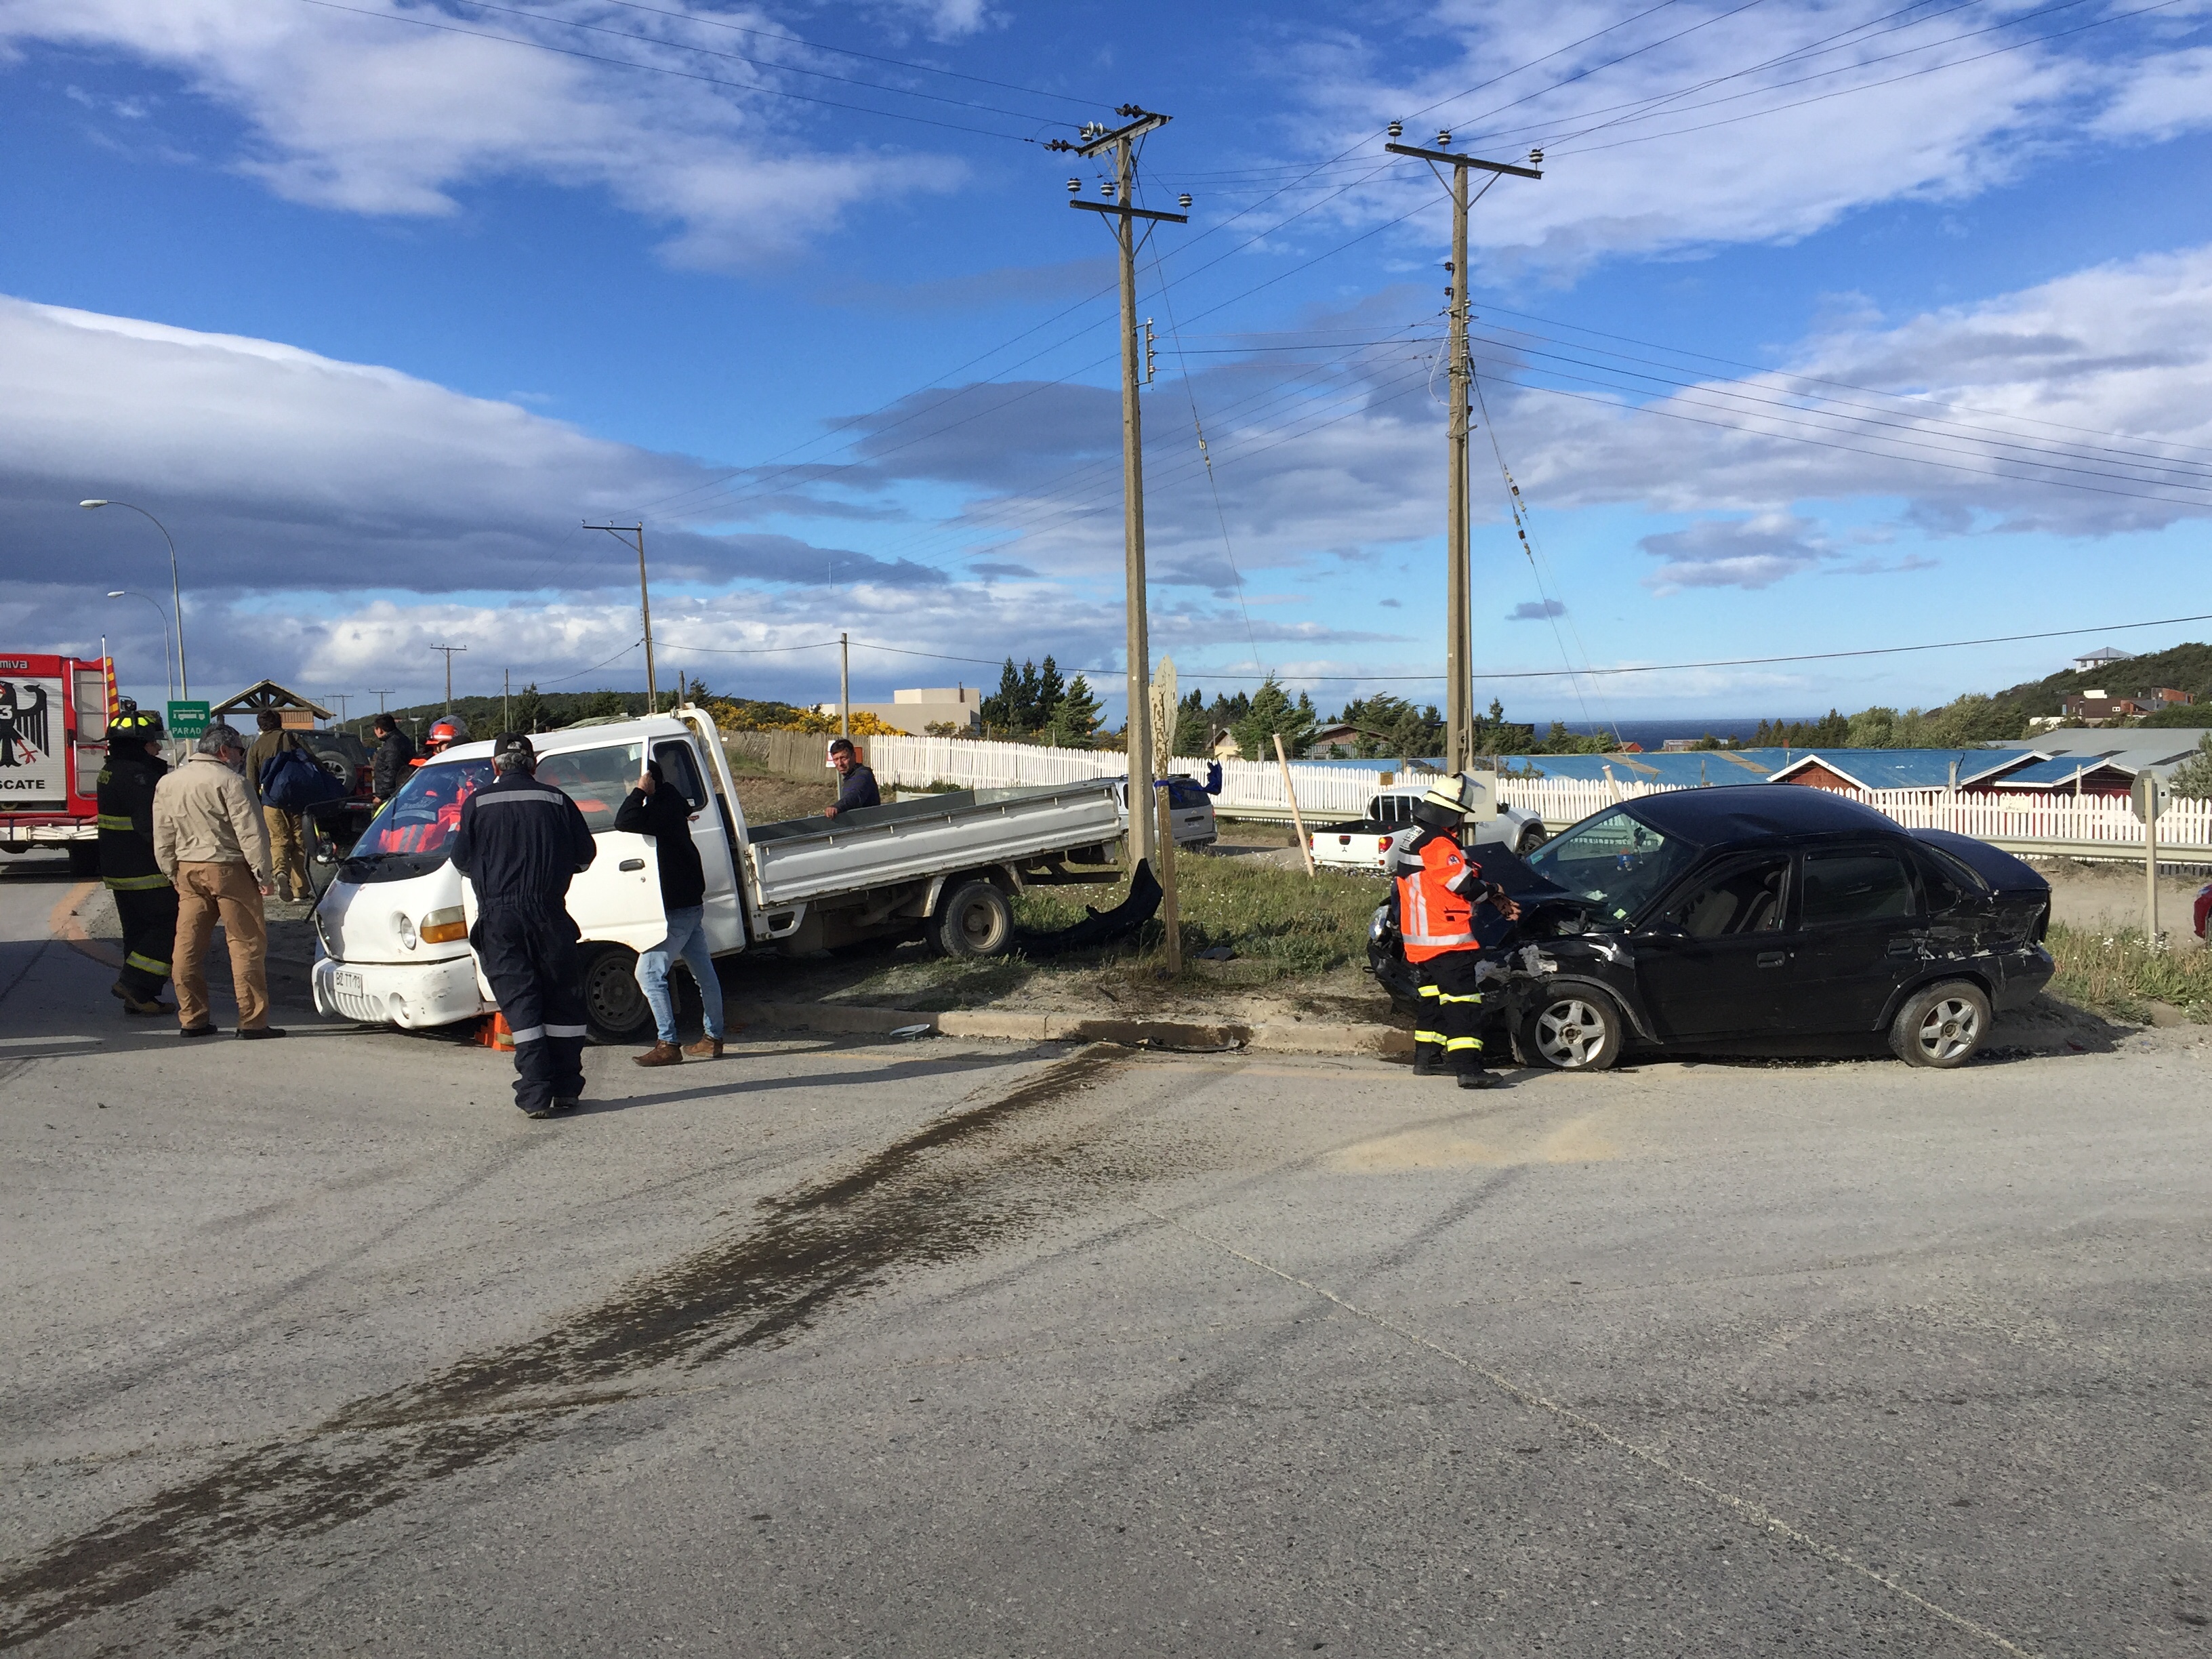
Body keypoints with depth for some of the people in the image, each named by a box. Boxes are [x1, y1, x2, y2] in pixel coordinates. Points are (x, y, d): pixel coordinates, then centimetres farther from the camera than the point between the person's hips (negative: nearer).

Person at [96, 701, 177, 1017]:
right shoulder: (137, 775, -18)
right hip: (146, 872, -10)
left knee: (139, 930, 14)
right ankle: (134, 983, -8)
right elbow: (153, 825, -24)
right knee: (173, 924, -4)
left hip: (118, 870, 10)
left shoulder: (111, 771, 15)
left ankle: (138, 996, 17)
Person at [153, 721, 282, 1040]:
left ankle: (191, 1019, 12)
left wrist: (174, 875, 20)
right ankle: (252, 1020, -4)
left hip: (188, 870, 7)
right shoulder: (228, 781, -11)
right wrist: (263, 874, -10)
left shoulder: (167, 783, 12)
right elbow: (251, 833, -14)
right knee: (246, 944, -3)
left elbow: (163, 840, 15)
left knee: (188, 945, 9)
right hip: (228, 869, -7)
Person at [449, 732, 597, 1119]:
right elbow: (585, 855, 7)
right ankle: (567, 1090, 11)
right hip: (548, 913, 1)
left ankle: (535, 1094, -2)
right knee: (563, 1000, 10)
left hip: (499, 917, 0)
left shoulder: (478, 803, 1)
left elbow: (461, 861, 5)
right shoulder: (556, 801, 4)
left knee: (519, 1004, 2)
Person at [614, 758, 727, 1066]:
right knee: (704, 973, 13)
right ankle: (713, 1038, 21)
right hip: (691, 903, 10)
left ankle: (667, 1044, -10)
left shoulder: (661, 811, -20)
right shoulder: (670, 800, 9)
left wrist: (640, 790, -23)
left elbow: (623, 821, -33)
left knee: (649, 973, -9)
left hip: (676, 909, -10)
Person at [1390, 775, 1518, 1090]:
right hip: (1446, 940, -10)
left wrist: (1494, 901, 13)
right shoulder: (1438, 845, -17)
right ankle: (1468, 1068, -17)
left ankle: (1426, 1057, 28)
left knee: (1434, 997, 21)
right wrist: (1494, 895, 3)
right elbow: (1465, 884, -19)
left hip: (1419, 940, 10)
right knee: (1462, 1001, -11)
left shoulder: (1412, 842, 16)